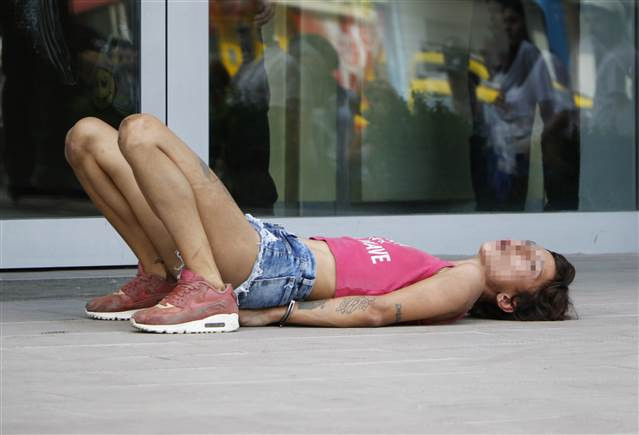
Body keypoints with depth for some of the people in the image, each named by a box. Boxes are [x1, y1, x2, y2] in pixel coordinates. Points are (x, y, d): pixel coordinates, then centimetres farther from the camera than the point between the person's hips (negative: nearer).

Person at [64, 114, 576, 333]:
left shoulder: (464, 284, -2)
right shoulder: (438, 272, 24)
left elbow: (376, 310, -15)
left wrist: (277, 313, -19)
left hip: (271, 266, -9)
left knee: (141, 130, -22)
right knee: (87, 135, 6)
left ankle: (207, 291, -19)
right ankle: (158, 277, 3)